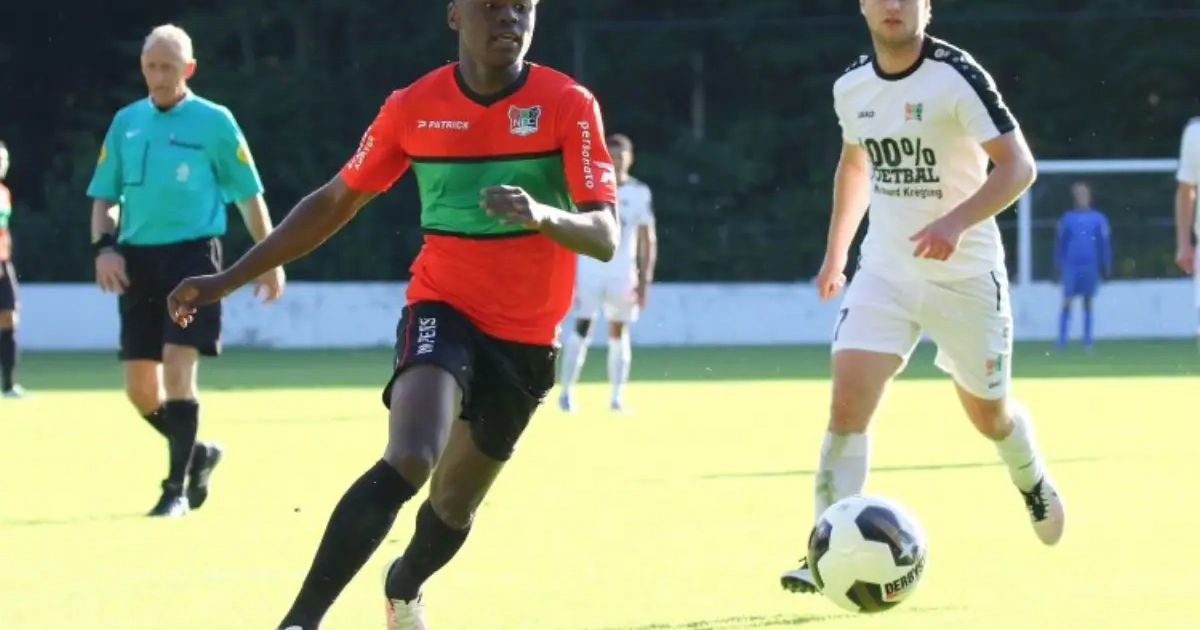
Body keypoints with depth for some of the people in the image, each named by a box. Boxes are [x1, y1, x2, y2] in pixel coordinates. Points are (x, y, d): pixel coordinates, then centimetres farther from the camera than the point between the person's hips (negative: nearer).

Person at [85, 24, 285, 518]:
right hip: (137, 257, 4)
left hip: (192, 252, -4)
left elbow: (248, 194, 5)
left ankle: (177, 486, -10)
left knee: (177, 365, -17)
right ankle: (196, 453, 29)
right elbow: (105, 195, 15)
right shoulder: (127, 122, 10)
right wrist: (104, 246, -2)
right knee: (140, 387, 4)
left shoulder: (213, 122, 0)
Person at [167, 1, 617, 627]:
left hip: (526, 339, 1)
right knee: (407, 462, -28)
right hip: (441, 310, -1)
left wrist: (543, 215, -40)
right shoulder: (413, 107, -4)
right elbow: (335, 203, 8)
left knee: (455, 504, 14)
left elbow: (605, 237, -17)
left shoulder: (568, 105, -10)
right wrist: (228, 279, 7)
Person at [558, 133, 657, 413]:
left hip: (623, 271, 2)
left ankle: (616, 397, 9)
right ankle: (566, 392, -3)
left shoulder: (639, 193, 2)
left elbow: (647, 240, 5)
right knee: (582, 328, -7)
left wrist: (645, 279, -1)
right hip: (589, 267, -2)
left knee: (619, 332, 4)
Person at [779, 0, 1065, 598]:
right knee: (847, 399, -17)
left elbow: (1018, 165, -19)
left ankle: (1032, 481, 48)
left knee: (988, 414, 13)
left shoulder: (956, 76, -16)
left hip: (965, 274, -3)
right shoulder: (851, 86, 1)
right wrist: (835, 253, 22)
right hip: (885, 271, 3)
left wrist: (956, 221, -33)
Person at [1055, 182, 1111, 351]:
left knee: (1087, 303, 6)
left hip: (1090, 266, 0)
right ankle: (1062, 340, -5)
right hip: (1071, 266, 0)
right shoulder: (1068, 218, 4)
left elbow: (1104, 244, 7)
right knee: (1067, 302, -7)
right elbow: (1061, 243, 8)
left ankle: (1087, 341, 11)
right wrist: (1059, 266, 6)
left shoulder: (1098, 219, 3)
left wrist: (1106, 267, 5)